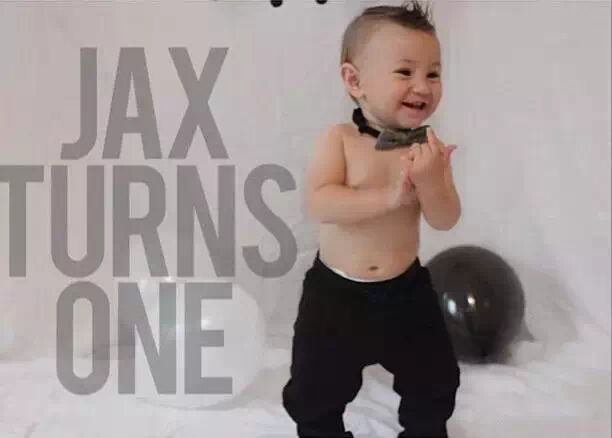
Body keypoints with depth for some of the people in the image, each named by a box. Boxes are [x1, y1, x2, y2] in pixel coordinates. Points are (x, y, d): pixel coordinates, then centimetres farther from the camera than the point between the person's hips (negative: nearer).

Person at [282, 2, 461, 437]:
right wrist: (389, 196, -33)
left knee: (435, 382, 19)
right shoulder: (339, 139, -14)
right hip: (336, 291, -2)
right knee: (315, 391, 11)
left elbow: (446, 220, -12)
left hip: (406, 290, 2)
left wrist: (430, 181, -31)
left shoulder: (429, 149, -7)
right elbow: (319, 203, -26)